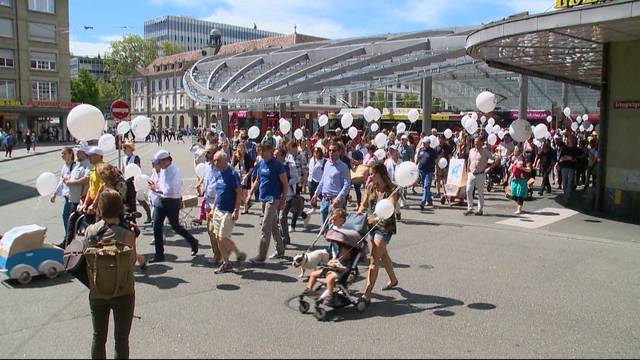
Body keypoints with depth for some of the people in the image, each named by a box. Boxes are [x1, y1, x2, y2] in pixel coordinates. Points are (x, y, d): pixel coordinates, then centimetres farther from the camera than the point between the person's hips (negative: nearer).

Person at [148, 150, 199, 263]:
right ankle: (159, 255, 13)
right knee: (156, 226, 4)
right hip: (161, 200, 8)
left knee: (175, 226, 7)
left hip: (172, 202, -8)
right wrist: (155, 186, 1)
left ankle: (193, 242, 32)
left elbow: (170, 191, -27)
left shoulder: (174, 171, -21)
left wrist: (156, 189, -17)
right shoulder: (162, 170, 6)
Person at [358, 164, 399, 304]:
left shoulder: (391, 189, -16)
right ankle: (393, 280, 47)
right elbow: (364, 205, 10)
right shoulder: (370, 187, 3)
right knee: (383, 255, 24)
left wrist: (377, 218, -44)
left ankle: (367, 294, -8)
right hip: (372, 225, 7)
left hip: (385, 227, -7)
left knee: (373, 260, -11)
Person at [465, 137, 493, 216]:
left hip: (480, 175, -4)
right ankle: (470, 208, 5)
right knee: (468, 191, -4)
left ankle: (480, 210, 12)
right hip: (471, 174, 4)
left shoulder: (485, 151, -3)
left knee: (480, 193, 3)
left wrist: (488, 168, -5)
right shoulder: (471, 150, 10)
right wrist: (468, 172, 11)